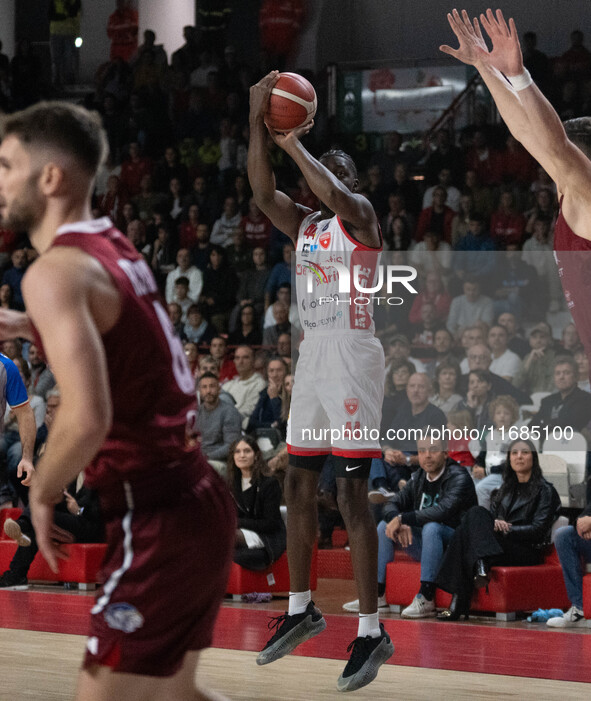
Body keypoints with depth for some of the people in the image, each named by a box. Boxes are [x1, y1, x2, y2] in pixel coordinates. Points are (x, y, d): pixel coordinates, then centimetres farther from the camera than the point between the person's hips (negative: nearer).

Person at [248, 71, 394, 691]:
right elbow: (262, 193, 0)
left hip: (352, 360, -8)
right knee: (298, 486, 12)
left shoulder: (360, 214, -3)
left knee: (351, 496, -10)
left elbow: (334, 194, -26)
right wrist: (258, 123, -7)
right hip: (312, 358, 8)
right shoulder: (304, 224, 16)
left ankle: (371, 632, -8)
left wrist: (294, 145, -14)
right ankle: (301, 610, 25)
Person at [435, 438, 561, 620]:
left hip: (528, 552, -6)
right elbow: (492, 515, 15)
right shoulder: (506, 488, 24)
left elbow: (538, 531, -6)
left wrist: (506, 528, -15)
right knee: (476, 512, -23)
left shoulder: (545, 490, 4)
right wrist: (494, 524, -9)